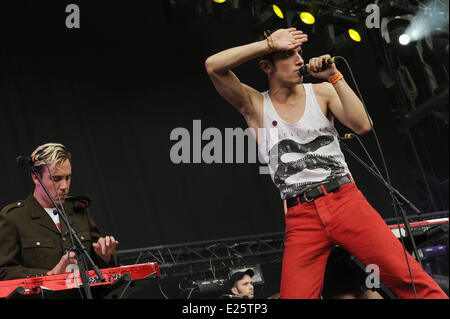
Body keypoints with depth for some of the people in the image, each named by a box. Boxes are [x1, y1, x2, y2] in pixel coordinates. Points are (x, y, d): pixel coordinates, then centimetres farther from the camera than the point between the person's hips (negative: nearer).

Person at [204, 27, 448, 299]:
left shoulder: (321, 92, 10)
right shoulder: (255, 105, 6)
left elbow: (363, 125, -4)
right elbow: (213, 66, -7)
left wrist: (334, 76, -6)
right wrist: (271, 42, -7)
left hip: (345, 199, 1)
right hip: (301, 218, 0)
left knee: (410, 279, -13)